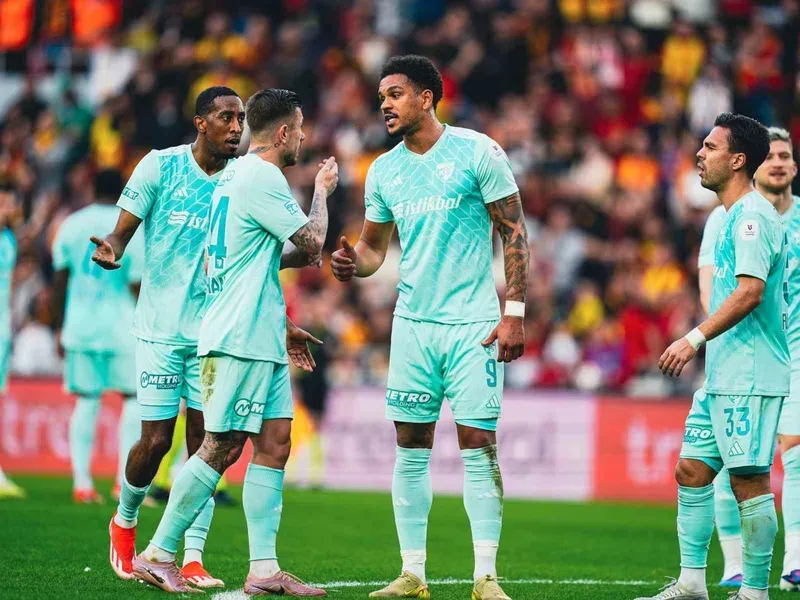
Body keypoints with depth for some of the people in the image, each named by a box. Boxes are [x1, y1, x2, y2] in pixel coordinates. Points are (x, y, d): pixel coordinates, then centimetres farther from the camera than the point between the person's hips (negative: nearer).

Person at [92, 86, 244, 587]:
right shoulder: (161, 166, -3)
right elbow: (122, 231, 0)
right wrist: (110, 249, -23)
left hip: (213, 332, 2)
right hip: (161, 327, -2)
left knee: (204, 441, -4)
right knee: (156, 439, -4)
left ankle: (193, 558, 1)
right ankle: (125, 521, 25)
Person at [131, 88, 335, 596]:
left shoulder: (237, 176, 20)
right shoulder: (262, 178, -12)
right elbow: (312, 241, -11)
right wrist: (322, 191, 5)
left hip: (262, 341, 10)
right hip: (242, 339, -10)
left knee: (274, 443, 4)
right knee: (222, 447, -8)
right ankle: (158, 554, -4)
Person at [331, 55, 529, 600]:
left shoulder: (478, 152, -5)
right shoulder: (384, 171, 9)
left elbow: (514, 233, -3)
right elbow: (374, 246, 17)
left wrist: (514, 313, -10)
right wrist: (354, 262, -8)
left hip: (472, 323, -5)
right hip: (412, 323, 5)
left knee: (479, 446, -7)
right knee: (410, 449, 4)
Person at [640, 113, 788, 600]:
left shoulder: (752, 215, -13)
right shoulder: (736, 215, 19)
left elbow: (750, 289, -24)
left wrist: (696, 338, -26)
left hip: (749, 378, -10)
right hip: (724, 375, 10)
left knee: (749, 480, -7)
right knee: (692, 471, 9)